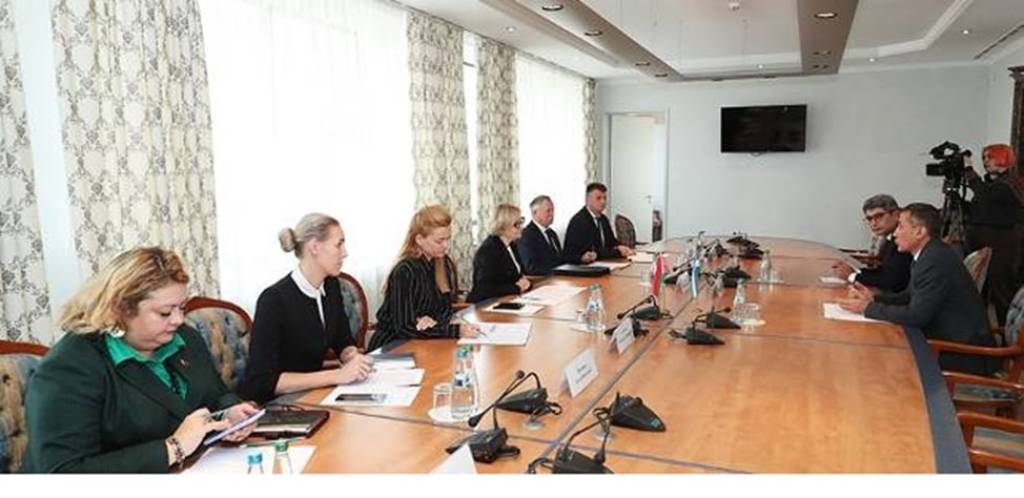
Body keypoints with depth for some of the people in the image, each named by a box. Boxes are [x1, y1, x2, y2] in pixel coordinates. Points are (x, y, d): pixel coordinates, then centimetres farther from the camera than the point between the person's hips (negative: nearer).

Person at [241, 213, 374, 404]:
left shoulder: (331, 286, 0)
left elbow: (344, 343, 12)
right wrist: (337, 376, -28)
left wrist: (354, 359, -12)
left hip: (312, 394, 7)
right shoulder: (274, 300, -21)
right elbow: (262, 381, -25)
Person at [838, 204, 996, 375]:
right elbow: (910, 296, 14)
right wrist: (874, 298, -1)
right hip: (947, 341, 8)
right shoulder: (930, 254, 6)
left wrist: (868, 308, -16)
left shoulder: (937, 260, -24)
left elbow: (916, 316, -25)